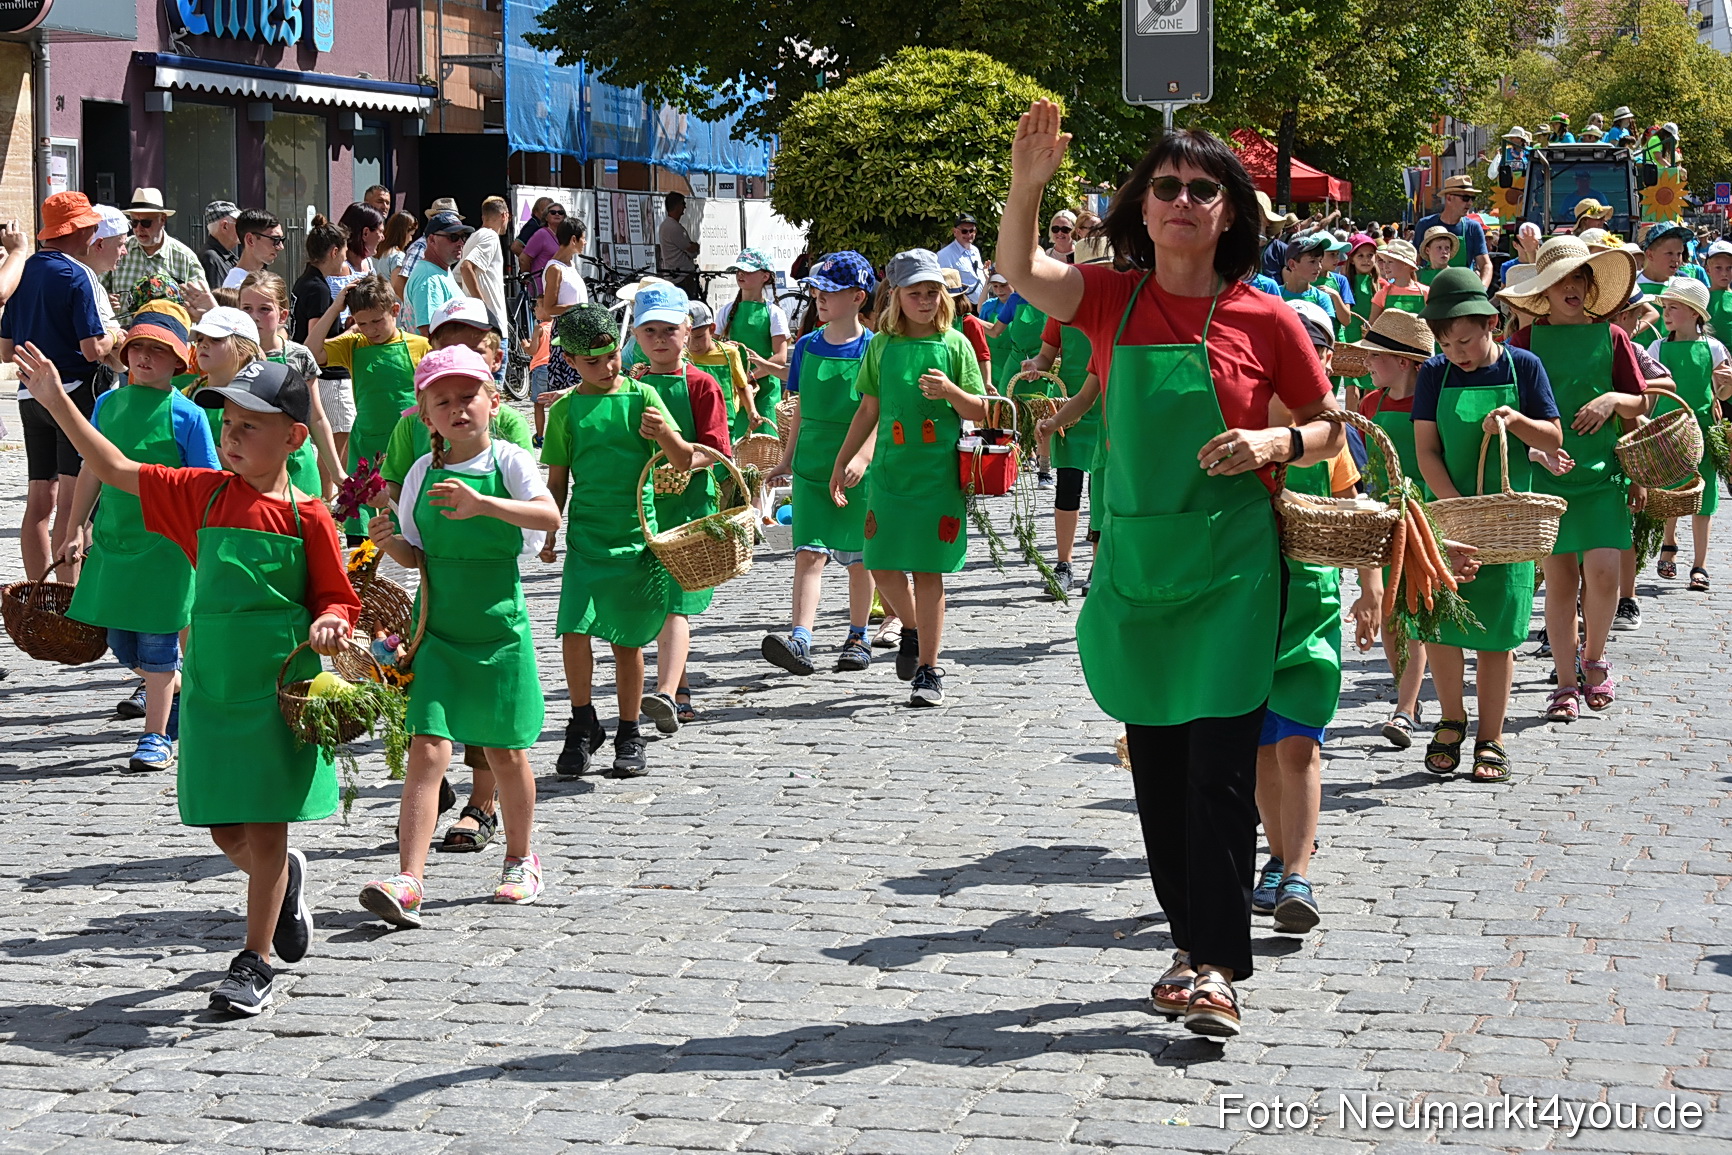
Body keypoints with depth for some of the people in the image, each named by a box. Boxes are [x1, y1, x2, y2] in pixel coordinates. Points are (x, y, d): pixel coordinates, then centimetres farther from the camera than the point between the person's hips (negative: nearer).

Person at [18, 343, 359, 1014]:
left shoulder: (306, 517, -7)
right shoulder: (204, 494, 4)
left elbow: (335, 597, 0)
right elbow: (117, 471, 6)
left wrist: (328, 624, -22)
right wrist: (57, 402, 3)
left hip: (280, 693, -4)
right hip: (212, 692, 4)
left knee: (265, 831, -1)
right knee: (227, 834, 11)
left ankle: (255, 962, 10)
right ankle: (284, 880, 42)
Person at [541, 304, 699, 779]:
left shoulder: (641, 396, 1)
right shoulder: (565, 411, 4)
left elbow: (685, 462, -2)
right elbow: (558, 480, 12)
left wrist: (664, 433, -22)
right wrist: (548, 534, 5)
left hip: (639, 533, 0)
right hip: (587, 534, 0)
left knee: (627, 640, 5)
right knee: (574, 632, -13)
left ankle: (628, 737, 19)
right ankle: (583, 725, 8)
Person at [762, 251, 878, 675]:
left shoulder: (872, 350, -6)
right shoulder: (807, 346, 6)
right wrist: (786, 461, 16)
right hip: (812, 468, 3)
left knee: (859, 558, 9)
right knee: (809, 553, -9)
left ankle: (857, 638, 23)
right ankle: (800, 639, -20)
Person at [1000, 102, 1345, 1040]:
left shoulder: (1264, 320, -3)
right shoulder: (1113, 300, 5)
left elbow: (1331, 429, 6)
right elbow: (1016, 271, -9)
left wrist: (1274, 443, -15)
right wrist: (1028, 182, -24)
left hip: (1230, 565, -4)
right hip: (1135, 558, 4)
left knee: (1220, 760, -8)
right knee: (1156, 763, 9)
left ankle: (1216, 966, -4)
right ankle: (1192, 941, 22)